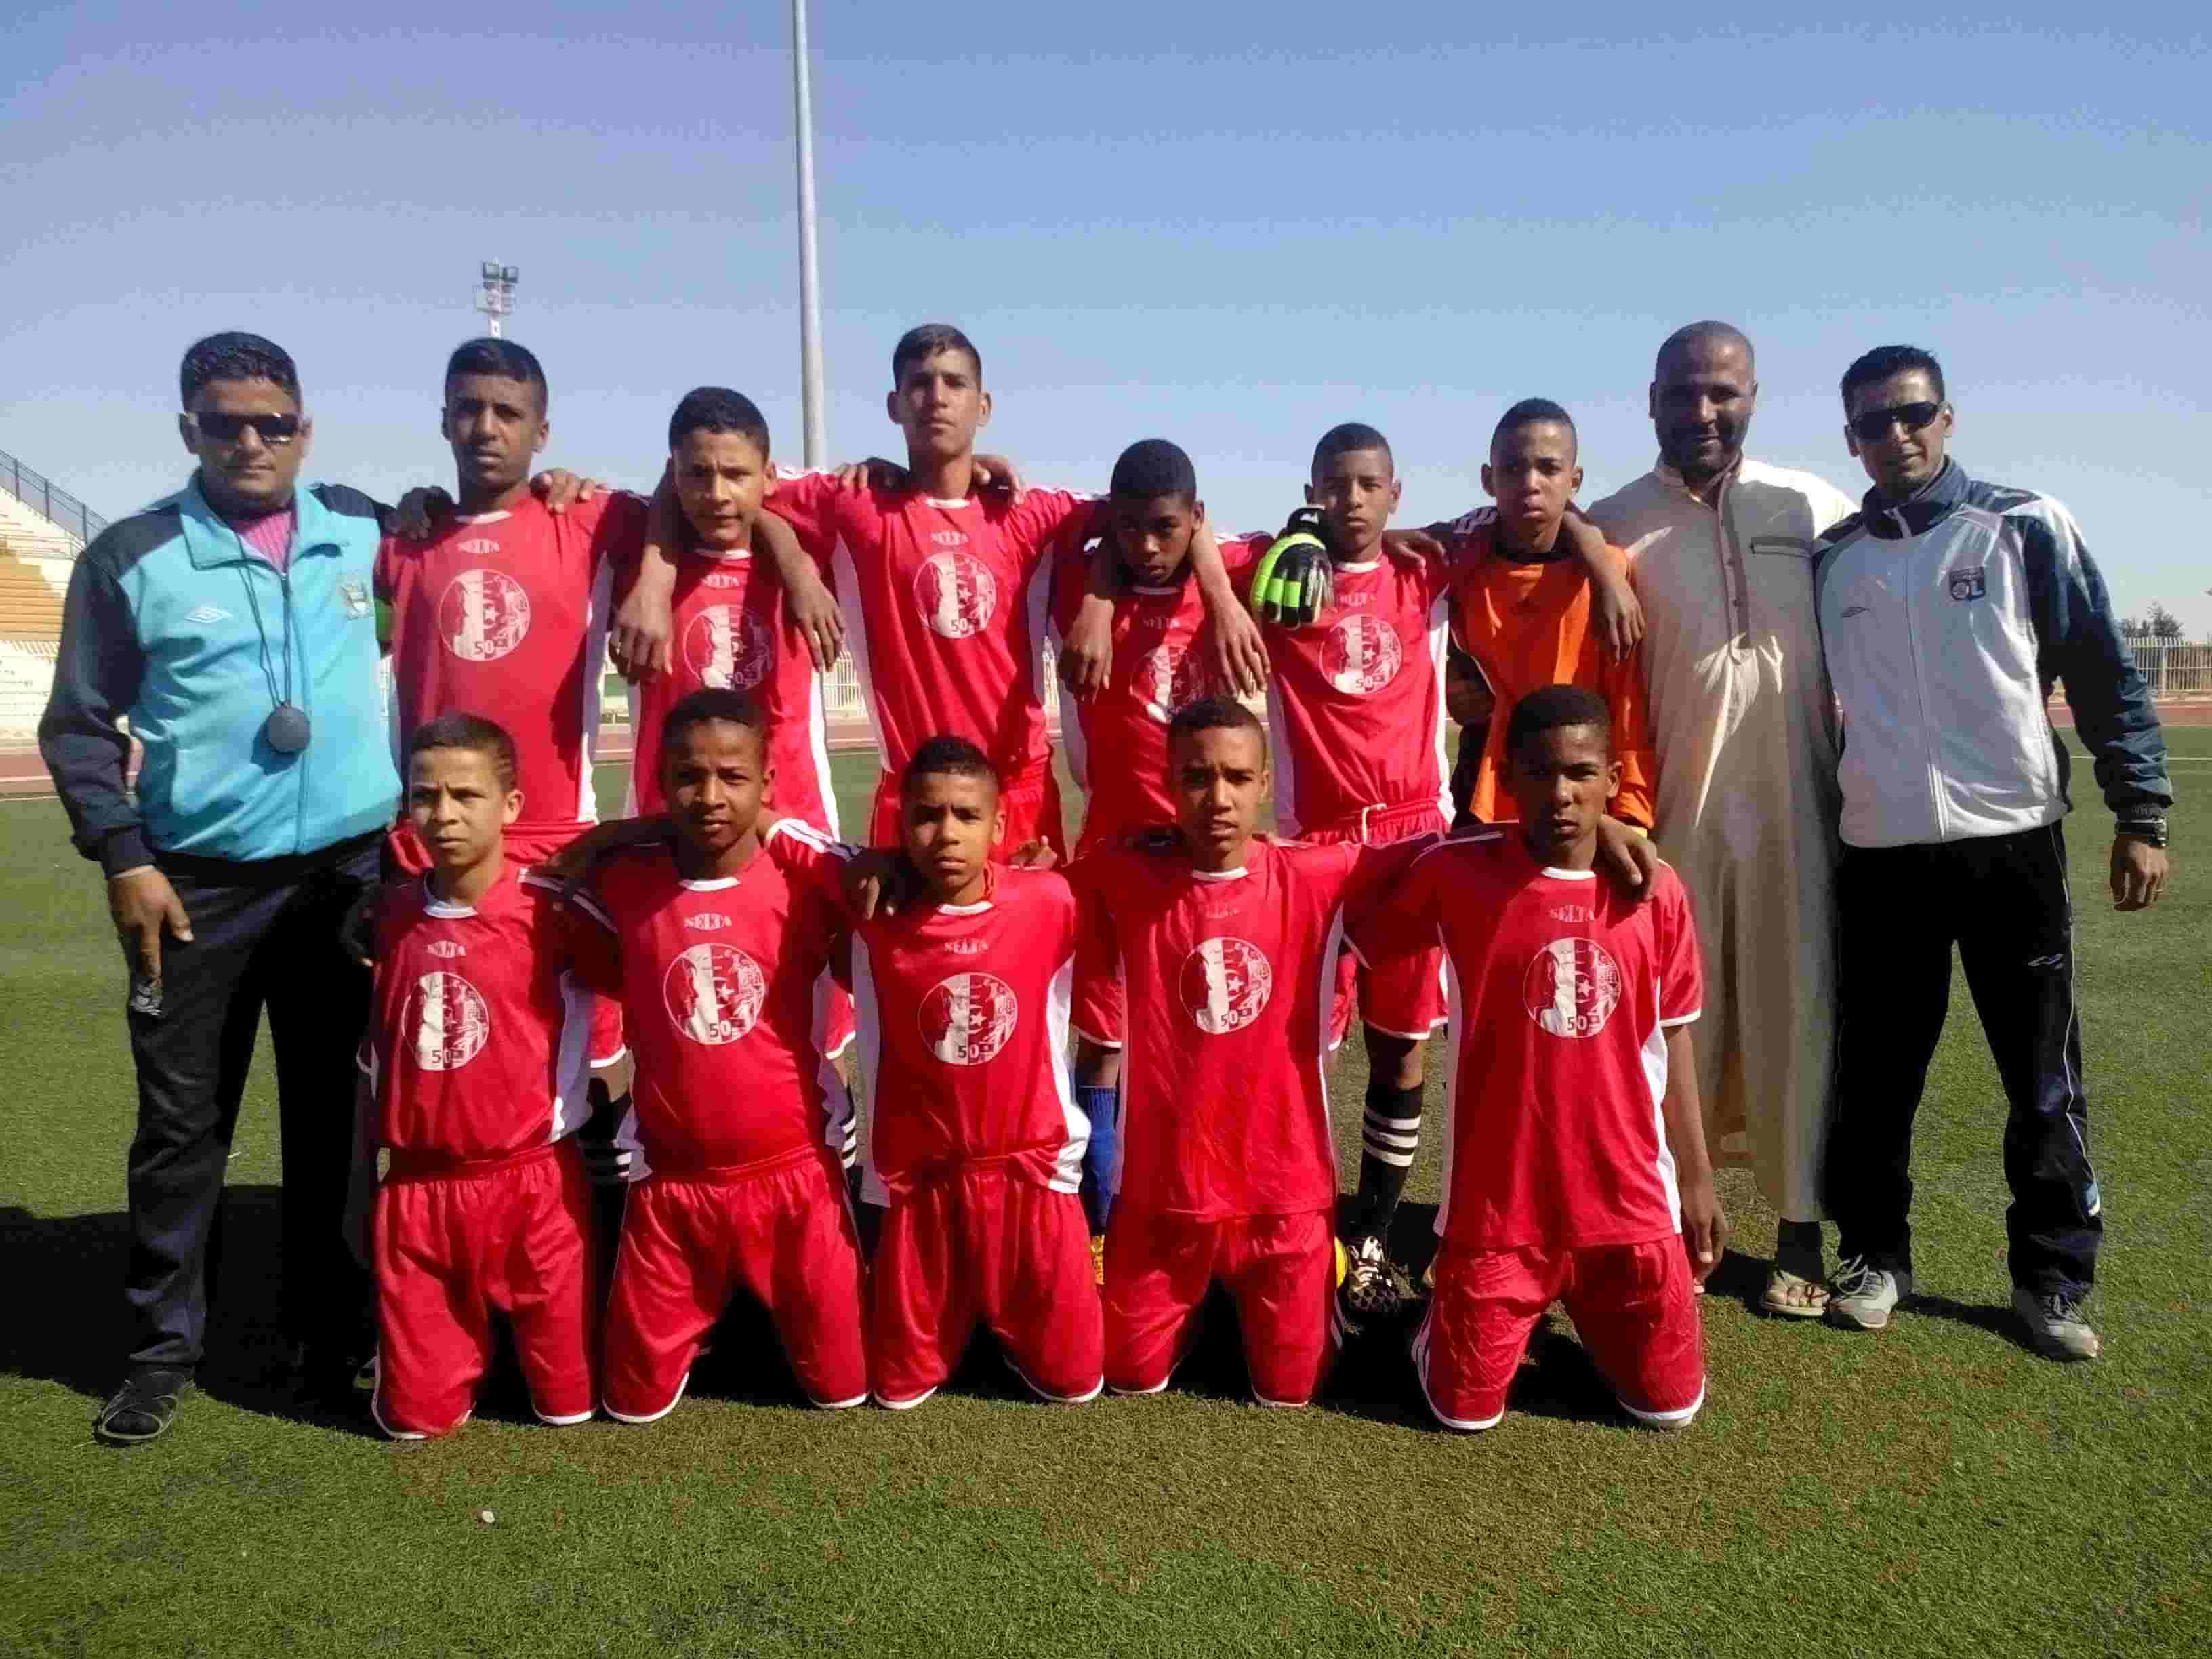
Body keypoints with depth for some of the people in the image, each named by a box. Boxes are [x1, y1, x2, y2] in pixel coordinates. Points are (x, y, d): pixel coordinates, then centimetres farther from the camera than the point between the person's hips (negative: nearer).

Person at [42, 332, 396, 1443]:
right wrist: (123, 858, -7)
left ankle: (330, 1333, 25)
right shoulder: (131, 556, -2)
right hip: (199, 881, -1)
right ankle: (163, 1349, 20)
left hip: (351, 870, 2)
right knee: (182, 1123, 5)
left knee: (332, 1113, 11)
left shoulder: (363, 530, 5)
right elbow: (80, 725, 2)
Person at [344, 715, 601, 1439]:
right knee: (415, 1415, 10)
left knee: (570, 1403, 7)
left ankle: (521, 1343, 38)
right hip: (416, 1190, 3)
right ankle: (471, 1345, 39)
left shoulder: (551, 909, -11)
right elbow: (374, 1059, 11)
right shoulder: (391, 913, 2)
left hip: (533, 1183, -3)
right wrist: (360, 1185, 13)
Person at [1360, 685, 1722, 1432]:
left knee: (1670, 1403, 10)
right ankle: (1449, 1306, 37)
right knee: (1467, 1408, 5)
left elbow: (1672, 1045, 5)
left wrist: (1696, 1180, 9)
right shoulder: (1454, 872, -12)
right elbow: (1360, 937, 3)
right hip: (1496, 1200, -2)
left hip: (1628, 1197, 2)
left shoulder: (1656, 891, -4)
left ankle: (1585, 1309, 39)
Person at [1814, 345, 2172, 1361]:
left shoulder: (2026, 526, 1)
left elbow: (2104, 674, 1)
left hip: (2012, 841, -1)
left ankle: (2052, 1277, 20)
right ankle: (1875, 1255, 23)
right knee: (1875, 1075, 8)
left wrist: (2140, 816, -4)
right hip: (1879, 854, 2)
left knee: (2045, 1077, 5)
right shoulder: (1830, 559, 8)